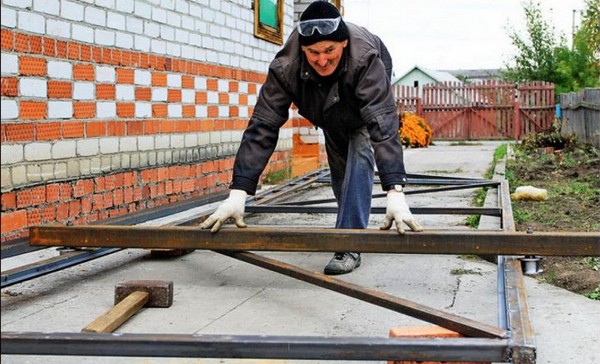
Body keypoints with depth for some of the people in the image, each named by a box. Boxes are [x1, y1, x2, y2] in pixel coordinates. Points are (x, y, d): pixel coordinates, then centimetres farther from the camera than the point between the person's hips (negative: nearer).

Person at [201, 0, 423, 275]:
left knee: (360, 153, -23)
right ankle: (352, 226, 36)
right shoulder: (285, 66, -39)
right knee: (339, 166, 10)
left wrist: (395, 192, -64)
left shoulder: (365, 58, -46)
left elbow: (383, 124, -53)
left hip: (367, 99, -3)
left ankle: (350, 244, -18)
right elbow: (263, 126, -40)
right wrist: (237, 194, -47)